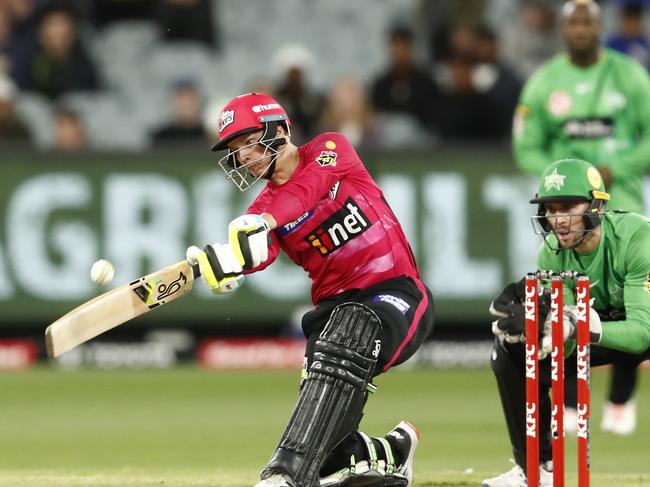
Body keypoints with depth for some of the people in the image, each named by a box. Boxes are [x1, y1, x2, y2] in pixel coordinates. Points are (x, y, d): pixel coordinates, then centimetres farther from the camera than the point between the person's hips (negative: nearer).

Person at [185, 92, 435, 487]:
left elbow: (310, 186, -23)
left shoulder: (332, 148, 0)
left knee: (344, 340, -36)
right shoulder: (263, 206, 8)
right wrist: (227, 262, -40)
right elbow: (259, 252, -15)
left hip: (396, 291, -5)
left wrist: (262, 221, -41)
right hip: (334, 304, 5)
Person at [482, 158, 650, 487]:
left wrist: (578, 327, -52)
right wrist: (526, 319, -39)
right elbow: (564, 346, -18)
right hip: (603, 322, 6)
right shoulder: (552, 253, -16)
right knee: (510, 352, -7)